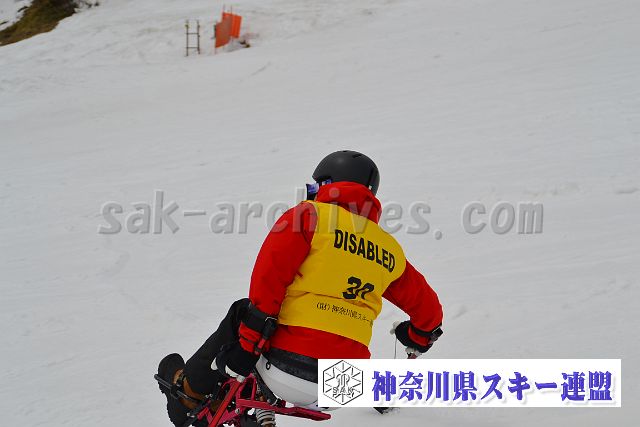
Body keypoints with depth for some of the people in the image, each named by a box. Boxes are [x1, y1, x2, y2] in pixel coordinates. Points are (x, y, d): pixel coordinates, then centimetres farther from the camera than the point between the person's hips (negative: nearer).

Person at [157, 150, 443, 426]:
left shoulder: (309, 216, 4)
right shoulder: (390, 250, 17)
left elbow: (268, 279, -8)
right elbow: (429, 309, 25)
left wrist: (247, 343, -7)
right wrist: (418, 339, 47)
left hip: (287, 372, -4)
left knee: (241, 315, 25)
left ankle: (188, 389, 35)